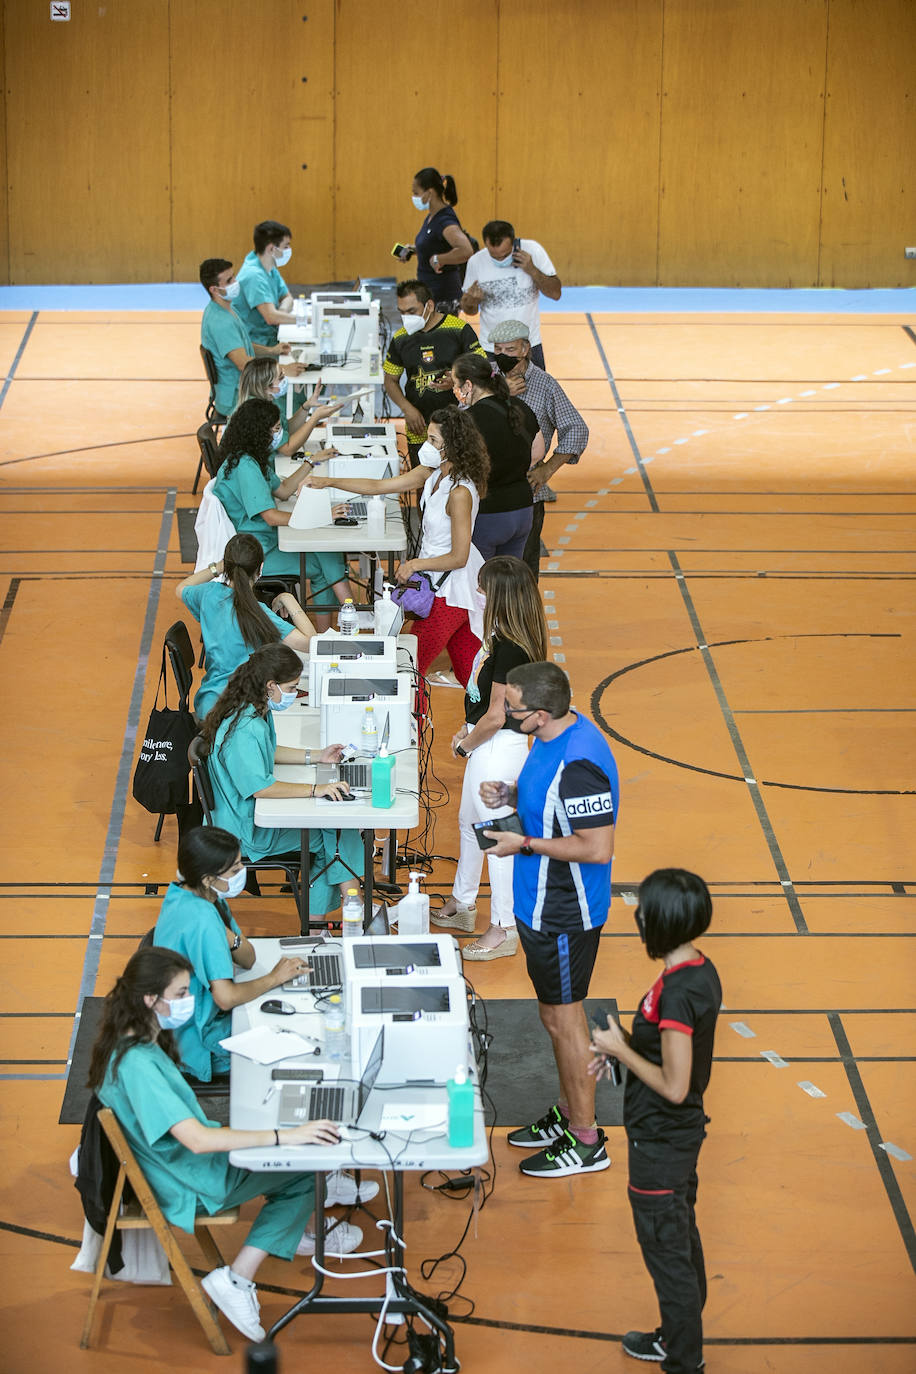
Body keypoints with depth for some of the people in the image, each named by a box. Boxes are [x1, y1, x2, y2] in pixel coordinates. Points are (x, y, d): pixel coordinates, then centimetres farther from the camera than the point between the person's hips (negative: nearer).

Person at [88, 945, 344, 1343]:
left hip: (175, 1158, 9)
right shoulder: (137, 1064, -33)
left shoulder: (130, 1043, -2)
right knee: (301, 1175, -8)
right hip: (186, 1187, -9)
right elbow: (197, 1140, -37)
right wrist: (284, 1136, -37)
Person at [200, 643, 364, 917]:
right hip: (248, 831, -10)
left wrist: (316, 757, 13)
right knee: (336, 834, -9)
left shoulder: (256, 712, 4)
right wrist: (315, 789, -35)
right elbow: (260, 787, -34)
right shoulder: (243, 730, -29)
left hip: (259, 812, 10)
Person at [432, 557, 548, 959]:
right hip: (488, 746, 10)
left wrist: (464, 744, -10)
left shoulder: (509, 648, -28)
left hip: (498, 749, -10)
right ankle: (461, 904, 44)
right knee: (470, 822, 25)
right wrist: (468, 731, 9)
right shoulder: (502, 637, 1)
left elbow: (496, 716, -25)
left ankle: (504, 929, 15)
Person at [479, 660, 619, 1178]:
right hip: (542, 903, 10)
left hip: (563, 915, -10)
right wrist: (511, 793, -1)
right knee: (556, 1016, 22)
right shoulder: (556, 734, 0)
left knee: (564, 1019, 4)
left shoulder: (579, 764, -31)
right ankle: (569, 1113, 38)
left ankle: (585, 1141, 17)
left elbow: (597, 848, -29)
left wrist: (524, 844, -22)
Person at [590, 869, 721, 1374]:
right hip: (682, 1132, 10)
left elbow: (673, 1086, -27)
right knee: (682, 1240, 24)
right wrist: (626, 1046, 3)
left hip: (660, 1143, -10)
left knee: (666, 1250, 5)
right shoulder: (702, 971, -1)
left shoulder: (676, 992, -30)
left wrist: (621, 1049, -16)